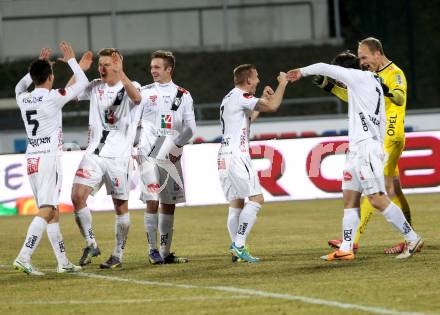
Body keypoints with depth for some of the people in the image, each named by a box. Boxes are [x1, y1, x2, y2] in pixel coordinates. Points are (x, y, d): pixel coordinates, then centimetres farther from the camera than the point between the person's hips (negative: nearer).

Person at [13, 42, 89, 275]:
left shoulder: (23, 99, 7)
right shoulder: (53, 97, -10)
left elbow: (21, 86, 34)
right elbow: (83, 82, 1)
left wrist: (39, 65, 34)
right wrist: (71, 60, 13)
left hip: (31, 159, 7)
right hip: (49, 158, -7)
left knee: (52, 212, 12)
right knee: (46, 210, -11)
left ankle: (63, 262, 14)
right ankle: (23, 257, -24)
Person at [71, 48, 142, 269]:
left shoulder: (130, 86, -4)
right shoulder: (95, 87, 10)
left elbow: (136, 98, -28)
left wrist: (120, 73, -38)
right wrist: (80, 69, -5)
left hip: (119, 157, -4)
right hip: (94, 154, 4)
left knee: (121, 205, 3)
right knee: (77, 196, -12)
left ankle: (118, 255, 13)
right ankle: (91, 244, 3)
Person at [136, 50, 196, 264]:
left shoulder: (182, 95, 9)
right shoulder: (144, 93, 7)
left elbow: (190, 128, 5)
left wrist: (177, 146, -8)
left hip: (171, 156, 2)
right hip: (148, 154, -2)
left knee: (169, 204, 4)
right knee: (152, 202, -10)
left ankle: (165, 252, 10)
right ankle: (152, 249, -4)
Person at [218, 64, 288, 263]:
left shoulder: (229, 98, 21)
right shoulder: (241, 96, -9)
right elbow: (272, 106, -17)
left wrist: (263, 98, 37)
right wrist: (282, 83, -3)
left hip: (224, 157, 10)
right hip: (236, 156, -10)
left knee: (236, 205, 8)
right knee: (256, 199, -12)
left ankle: (236, 250, 3)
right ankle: (239, 244, -19)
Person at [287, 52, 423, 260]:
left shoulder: (359, 77, -3)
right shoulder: (374, 83, 22)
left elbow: (325, 68, -1)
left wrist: (302, 72, 15)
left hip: (366, 147, -10)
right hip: (357, 149, 10)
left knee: (377, 199, -13)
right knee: (349, 198, 6)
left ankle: (412, 239, -12)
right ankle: (346, 249, 4)